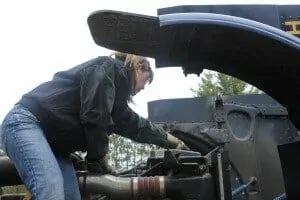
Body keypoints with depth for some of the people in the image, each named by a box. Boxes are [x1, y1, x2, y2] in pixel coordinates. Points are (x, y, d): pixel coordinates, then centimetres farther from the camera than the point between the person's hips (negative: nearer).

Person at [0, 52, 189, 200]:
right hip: (26, 122, -10)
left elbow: (132, 124, 29)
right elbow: (94, 117, -16)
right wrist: (99, 157, -2)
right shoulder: (108, 67, -7)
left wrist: (171, 140, 35)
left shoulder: (116, 85, 22)